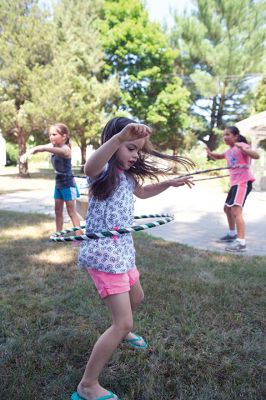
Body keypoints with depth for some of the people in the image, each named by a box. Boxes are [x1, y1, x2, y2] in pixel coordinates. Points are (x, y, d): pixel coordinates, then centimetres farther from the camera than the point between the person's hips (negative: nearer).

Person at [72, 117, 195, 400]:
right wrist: (120, 136, -57)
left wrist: (169, 183, 21)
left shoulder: (127, 175, 10)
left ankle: (123, 333, 59)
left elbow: (142, 192, 32)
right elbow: (89, 167, -43)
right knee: (123, 322, -9)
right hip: (103, 253, -9)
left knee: (136, 297, 29)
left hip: (123, 249, 9)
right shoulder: (104, 171, -16)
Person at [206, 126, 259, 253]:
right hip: (235, 183, 10)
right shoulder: (229, 151, 15)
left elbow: (256, 156, -23)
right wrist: (210, 154, 9)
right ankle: (232, 234, 38)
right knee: (227, 208, 20)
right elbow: (218, 157, 31)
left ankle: (241, 243, -25)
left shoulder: (242, 145, -9)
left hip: (244, 182, -10)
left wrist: (244, 149, -38)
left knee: (236, 210, -22)